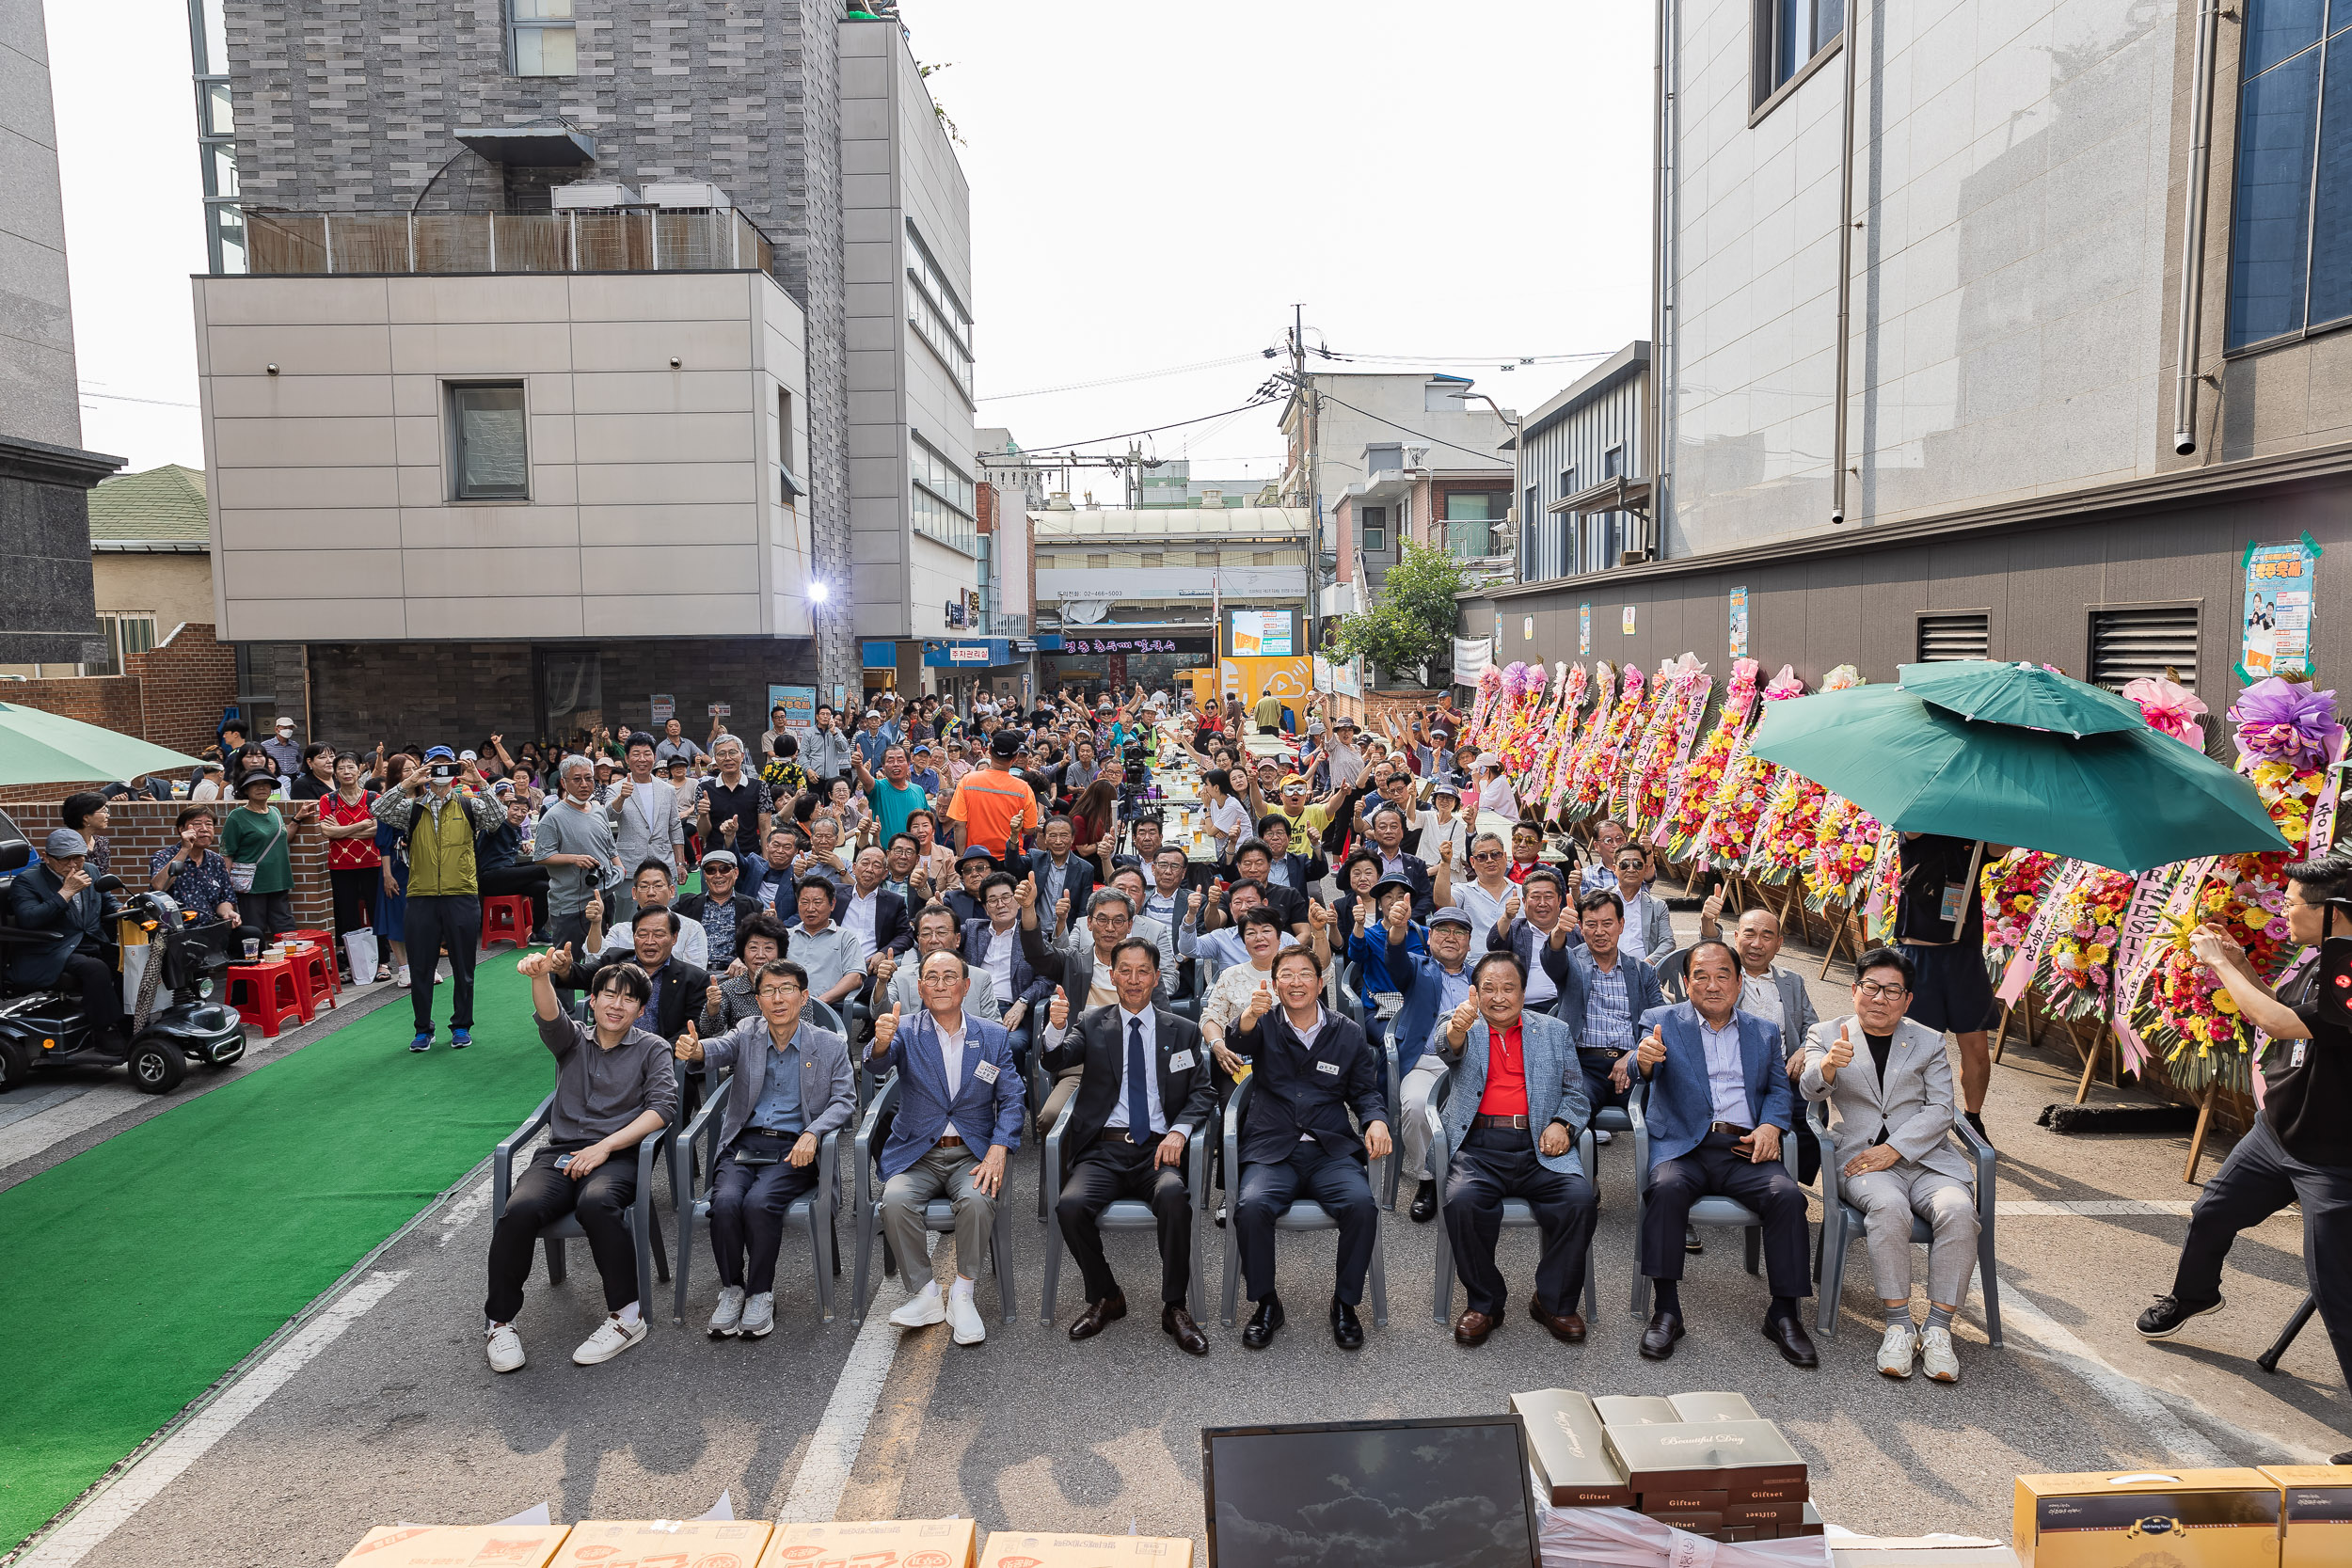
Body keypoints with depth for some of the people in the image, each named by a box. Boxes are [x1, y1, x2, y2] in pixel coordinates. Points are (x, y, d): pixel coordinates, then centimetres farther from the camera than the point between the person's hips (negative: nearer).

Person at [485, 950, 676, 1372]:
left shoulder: (652, 1048, 12)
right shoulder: (573, 1039, 17)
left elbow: (662, 1107, -2)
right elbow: (550, 1015, -7)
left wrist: (604, 1147, -13)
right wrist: (539, 976, -30)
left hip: (618, 1156, -2)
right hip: (560, 1152, 2)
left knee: (596, 1203, -36)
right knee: (519, 1210, -28)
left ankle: (626, 1314, -20)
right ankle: (499, 1320, -7)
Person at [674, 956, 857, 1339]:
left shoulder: (831, 1046, 6)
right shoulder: (747, 1033, 9)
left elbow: (845, 1100, 0)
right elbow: (721, 1049, -12)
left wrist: (812, 1133, -19)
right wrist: (694, 1049, -37)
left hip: (794, 1149, -2)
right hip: (742, 1144, 2)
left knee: (759, 1202, -29)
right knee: (725, 1201, -26)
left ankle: (761, 1294, -8)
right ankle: (731, 1289, -3)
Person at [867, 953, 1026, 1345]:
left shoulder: (994, 1037, 6)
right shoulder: (906, 1032, 2)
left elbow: (1012, 1100, 3)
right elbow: (878, 1064, -18)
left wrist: (998, 1150, -14)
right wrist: (881, 1042, -43)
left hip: (972, 1153, 0)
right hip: (916, 1154, 0)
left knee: (978, 1200, -30)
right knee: (894, 1200, -29)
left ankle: (962, 1295, -10)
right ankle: (924, 1296, -10)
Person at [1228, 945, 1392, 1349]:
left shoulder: (1348, 1034, 12)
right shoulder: (1265, 1027, 7)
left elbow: (1365, 1090, 15)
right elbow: (1241, 1044, -16)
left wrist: (1377, 1120, -8)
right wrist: (1249, 1017, -39)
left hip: (1331, 1151, 1)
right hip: (1272, 1150, -1)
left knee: (1362, 1203, -28)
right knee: (1251, 1206, -29)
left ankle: (1345, 1303, -6)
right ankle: (1266, 1303, -5)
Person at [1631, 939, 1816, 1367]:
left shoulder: (1764, 1033, 20)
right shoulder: (1661, 1021, 9)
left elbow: (1780, 1089, 14)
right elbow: (1645, 1069, -8)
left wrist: (1770, 1125, -8)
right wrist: (1643, 1062, -34)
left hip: (1745, 1149, 2)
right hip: (1684, 1146, -2)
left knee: (1787, 1194, -26)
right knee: (1666, 1188, -32)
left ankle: (1783, 1314, -12)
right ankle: (1666, 1311, -23)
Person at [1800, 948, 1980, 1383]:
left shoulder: (1929, 1042, 16)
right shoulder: (1826, 1035, 10)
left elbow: (1941, 1110, 4)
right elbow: (1810, 1089, -9)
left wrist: (1893, 1149, -12)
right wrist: (1830, 1065, -35)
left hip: (1923, 1156, 2)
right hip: (1861, 1158, -2)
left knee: (1959, 1210, -28)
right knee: (1889, 1207, -33)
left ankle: (1938, 1328, -21)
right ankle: (1899, 1326, -22)